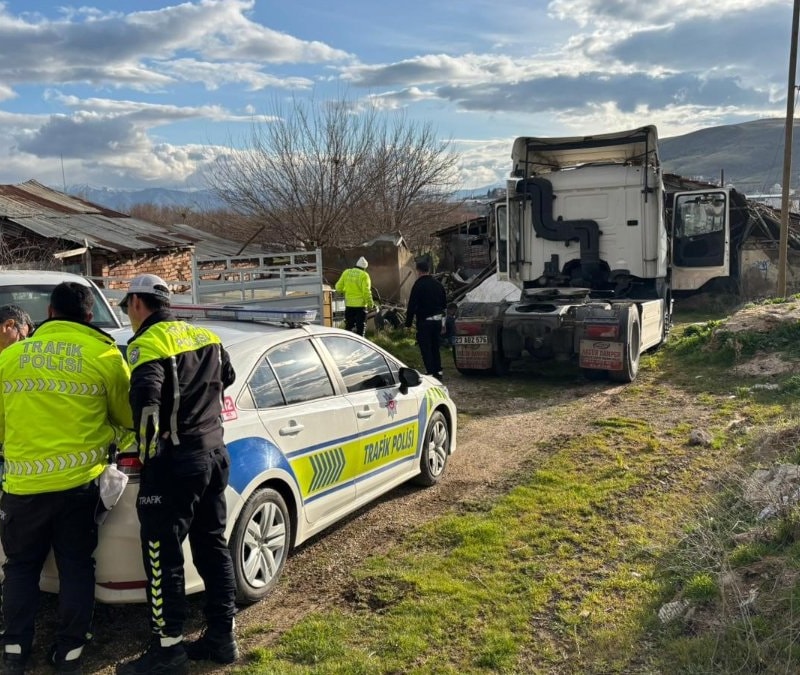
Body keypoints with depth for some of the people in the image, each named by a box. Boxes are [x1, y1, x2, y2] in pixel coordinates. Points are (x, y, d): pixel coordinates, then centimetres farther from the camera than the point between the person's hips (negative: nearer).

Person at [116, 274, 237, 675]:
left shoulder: (149, 343, -12)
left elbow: (146, 398, -29)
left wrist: (147, 450, -17)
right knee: (212, 547, 15)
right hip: (215, 452, 8)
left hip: (176, 461, -8)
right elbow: (227, 378, 28)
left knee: (163, 556, 3)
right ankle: (222, 637, 24)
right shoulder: (205, 336, 13)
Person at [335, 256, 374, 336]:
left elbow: (338, 287, 6)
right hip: (360, 304, -4)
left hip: (349, 304, 4)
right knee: (360, 326, 4)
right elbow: (366, 291, -15)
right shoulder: (364, 275, -9)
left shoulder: (346, 273, 5)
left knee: (348, 326, 13)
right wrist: (370, 303, -6)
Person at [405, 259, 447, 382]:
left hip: (424, 321, -7)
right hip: (437, 320, 7)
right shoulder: (438, 284, 7)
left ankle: (430, 372, -4)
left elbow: (412, 306, -14)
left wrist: (408, 323, -9)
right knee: (435, 346, 17)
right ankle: (438, 371, 21)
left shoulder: (418, 285, -14)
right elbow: (444, 303, 16)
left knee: (426, 348, -1)